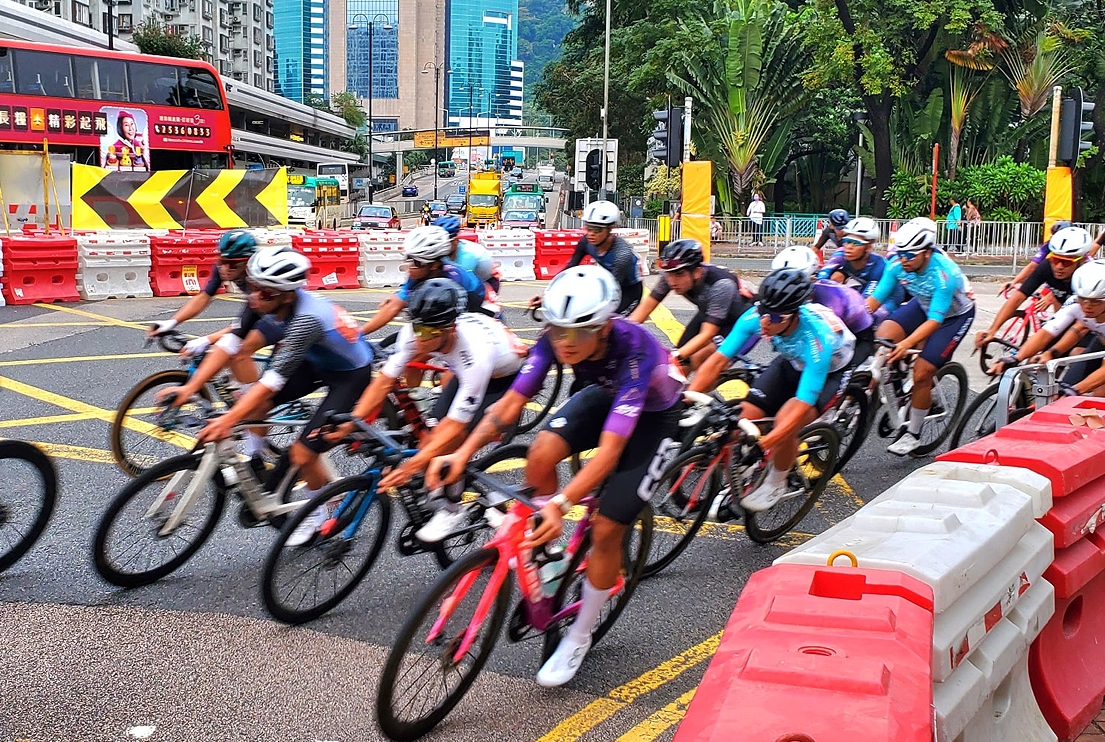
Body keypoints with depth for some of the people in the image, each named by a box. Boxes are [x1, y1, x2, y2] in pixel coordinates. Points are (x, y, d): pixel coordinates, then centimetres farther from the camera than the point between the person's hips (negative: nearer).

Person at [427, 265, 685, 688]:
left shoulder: (634, 349, -41)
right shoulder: (557, 337, -27)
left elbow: (610, 449, -45)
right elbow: (512, 402, -24)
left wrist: (561, 505, -56)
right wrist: (463, 453, -38)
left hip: (653, 414, -4)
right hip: (605, 395, 5)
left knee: (606, 530, -11)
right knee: (541, 454, -27)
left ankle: (579, 638, 11)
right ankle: (545, 546, 0)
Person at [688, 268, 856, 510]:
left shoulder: (816, 337, -41)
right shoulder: (757, 315, -29)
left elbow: (802, 405, -43)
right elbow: (718, 359, -27)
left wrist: (763, 443, -52)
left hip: (831, 370, -5)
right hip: (793, 362, 5)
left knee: (785, 428, -27)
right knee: (745, 418, -13)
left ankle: (775, 485, 1)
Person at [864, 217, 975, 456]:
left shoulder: (944, 273, -36)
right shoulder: (898, 265, -21)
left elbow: (934, 320, -38)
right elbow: (875, 298, -19)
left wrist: (906, 343, -51)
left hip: (955, 314, -6)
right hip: (924, 304, 6)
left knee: (921, 372, -14)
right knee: (884, 333, -23)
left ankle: (913, 434, 4)